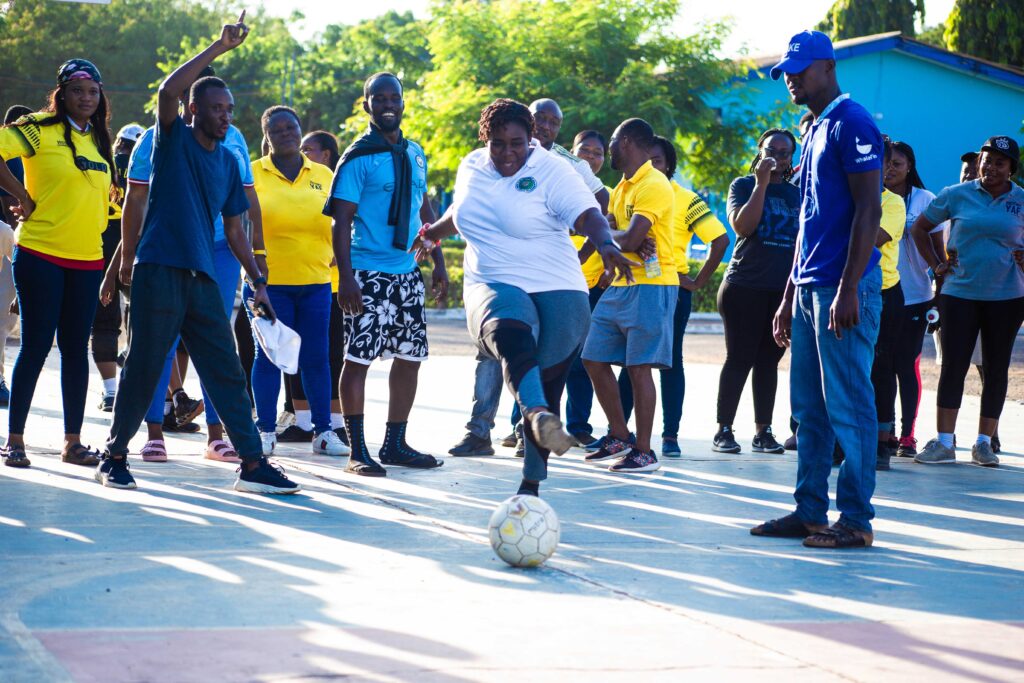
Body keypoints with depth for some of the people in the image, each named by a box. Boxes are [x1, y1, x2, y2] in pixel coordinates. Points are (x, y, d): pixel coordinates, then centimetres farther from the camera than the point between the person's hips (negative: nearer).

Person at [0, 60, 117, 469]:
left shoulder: (99, 139, 14)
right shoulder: (40, 129, -6)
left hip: (87, 258, 6)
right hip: (40, 254, -6)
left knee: (76, 350, 8)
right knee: (36, 346, -4)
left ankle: (73, 442, 14)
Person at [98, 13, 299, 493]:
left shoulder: (229, 162, 16)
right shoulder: (173, 140, 1)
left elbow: (234, 228, 20)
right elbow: (168, 91, -19)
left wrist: (257, 281, 13)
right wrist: (219, 47, -18)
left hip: (203, 278, 5)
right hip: (159, 270, -5)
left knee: (226, 372, 1)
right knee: (143, 368, -1)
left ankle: (252, 464, 0)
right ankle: (114, 457, 12)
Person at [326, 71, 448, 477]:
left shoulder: (415, 154, 12)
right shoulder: (358, 157, -7)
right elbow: (341, 219, -11)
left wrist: (438, 264, 15)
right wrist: (345, 277, -18)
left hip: (407, 272, 7)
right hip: (369, 273, -7)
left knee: (409, 357, 9)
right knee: (358, 358, -5)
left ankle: (395, 443, 19)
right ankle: (358, 451, -1)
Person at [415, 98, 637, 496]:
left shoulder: (551, 171, -4)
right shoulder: (472, 168, 11)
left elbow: (587, 214, -19)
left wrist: (607, 245, -39)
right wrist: (429, 236, 47)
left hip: (557, 291, -1)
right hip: (493, 287, 1)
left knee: (547, 385, -3)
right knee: (511, 335, -35)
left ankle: (531, 483, 10)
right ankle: (539, 416, -61)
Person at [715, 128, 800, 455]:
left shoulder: (797, 193, 14)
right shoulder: (744, 185, 3)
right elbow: (742, 226, -13)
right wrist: (762, 184, -14)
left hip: (784, 289, 4)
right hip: (745, 284, -3)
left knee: (768, 360, 6)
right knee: (740, 358, -3)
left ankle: (763, 431, 10)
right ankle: (724, 430, 1)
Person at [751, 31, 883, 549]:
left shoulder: (851, 123, -9)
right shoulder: (814, 132, 20)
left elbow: (868, 209, -15)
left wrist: (849, 289, -21)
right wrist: (789, 297, 22)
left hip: (843, 290, -9)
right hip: (809, 288, 9)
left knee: (848, 406, -6)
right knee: (809, 409, 10)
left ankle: (856, 519, -3)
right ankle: (810, 511, 16)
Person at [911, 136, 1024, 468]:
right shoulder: (957, 196, 0)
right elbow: (919, 228, 10)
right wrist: (936, 265, 3)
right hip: (960, 293, -1)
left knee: (996, 369, 5)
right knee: (953, 366, -3)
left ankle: (984, 443, 13)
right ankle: (943, 443, 1)